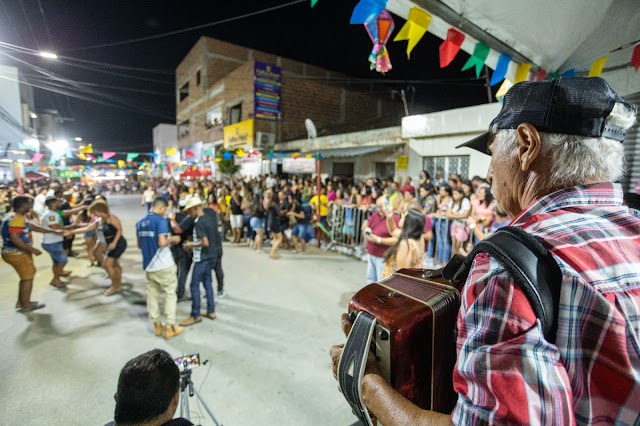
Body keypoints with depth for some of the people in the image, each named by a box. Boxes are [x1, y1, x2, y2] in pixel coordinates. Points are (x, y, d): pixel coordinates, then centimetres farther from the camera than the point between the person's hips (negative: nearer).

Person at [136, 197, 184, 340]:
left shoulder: (140, 222, 9)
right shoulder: (160, 220, -14)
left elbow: (139, 245, 17)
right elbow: (162, 243, -23)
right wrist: (172, 239, -5)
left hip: (148, 265, 7)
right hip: (164, 265, -7)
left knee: (152, 295, 13)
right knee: (170, 294, 4)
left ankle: (156, 325, 23)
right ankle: (169, 327, 8)